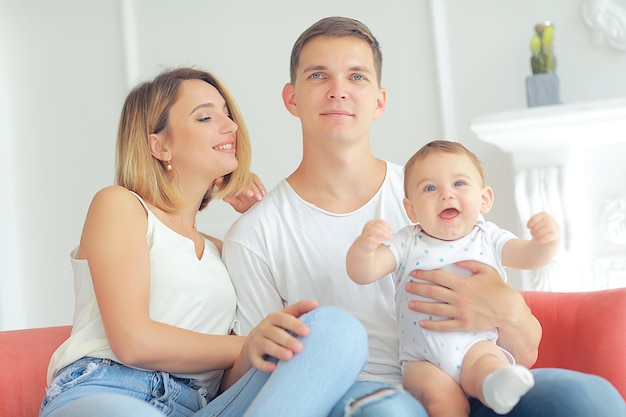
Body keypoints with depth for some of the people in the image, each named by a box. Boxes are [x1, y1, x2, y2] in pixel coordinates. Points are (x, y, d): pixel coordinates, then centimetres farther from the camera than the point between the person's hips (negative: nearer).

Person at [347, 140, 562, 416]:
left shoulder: (488, 239, 7)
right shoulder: (406, 244, 3)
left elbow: (530, 256, -4)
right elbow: (362, 274, -8)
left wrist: (547, 241, -29)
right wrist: (363, 245, -33)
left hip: (476, 346, 0)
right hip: (423, 359, 0)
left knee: (486, 364, -35)